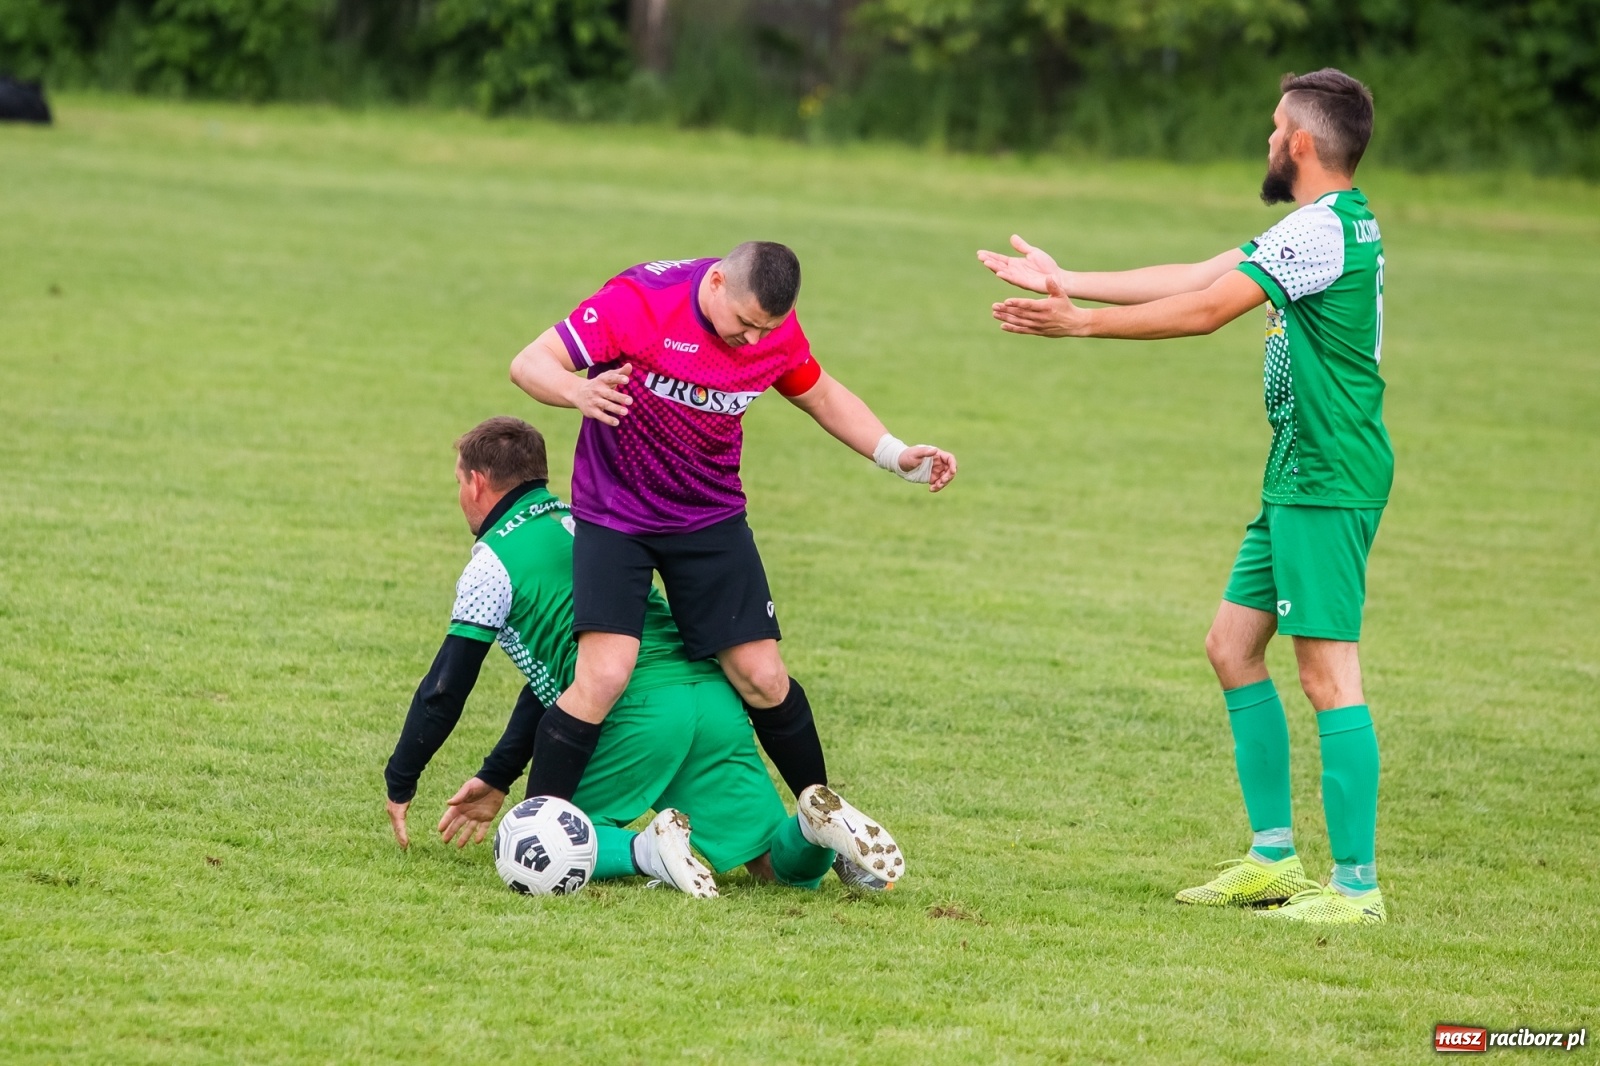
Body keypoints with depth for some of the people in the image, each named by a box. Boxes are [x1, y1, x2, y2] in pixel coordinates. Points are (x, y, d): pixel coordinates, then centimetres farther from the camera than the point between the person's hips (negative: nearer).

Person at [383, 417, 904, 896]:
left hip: (636, 716, -6)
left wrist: (400, 785, 20)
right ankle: (820, 825, -24)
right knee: (787, 865, 9)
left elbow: (445, 690, 7)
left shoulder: (494, 561, 8)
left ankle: (645, 849, -19)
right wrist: (495, 779, 38)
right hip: (713, 698, 6)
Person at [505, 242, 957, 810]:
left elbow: (821, 396, 13)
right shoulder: (639, 300, -23)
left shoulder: (776, 330, -8)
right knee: (606, 673, -20)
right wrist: (580, 391, -46)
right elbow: (529, 363, -23)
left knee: (763, 678, 1)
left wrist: (897, 455, 0)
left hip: (711, 517, 4)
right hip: (614, 514, -4)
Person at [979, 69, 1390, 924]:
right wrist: (1068, 282, 19)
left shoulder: (1320, 231, -16)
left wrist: (1080, 323, -8)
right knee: (1233, 647, 14)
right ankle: (1274, 855, 18)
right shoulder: (1328, 227, 16)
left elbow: (1203, 310, -16)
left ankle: (1355, 884, -10)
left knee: (1328, 672, -10)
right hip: (1299, 477, 11)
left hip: (1329, 483, -11)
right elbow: (1197, 276, 19)